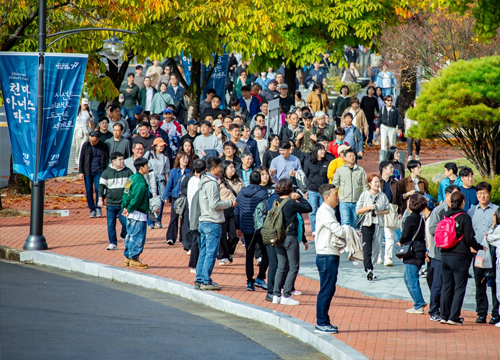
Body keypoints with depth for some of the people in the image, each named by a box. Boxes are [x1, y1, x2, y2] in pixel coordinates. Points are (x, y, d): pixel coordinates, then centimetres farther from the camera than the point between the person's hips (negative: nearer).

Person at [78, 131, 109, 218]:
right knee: (89, 191, 0)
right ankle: (92, 210, 10)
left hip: (99, 171, -1)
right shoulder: (86, 145, 3)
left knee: (98, 189, -12)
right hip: (88, 172, 1)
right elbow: (81, 159, 7)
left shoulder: (103, 147, 1)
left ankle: (98, 207, 5)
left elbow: (107, 160, 7)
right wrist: (81, 172, 1)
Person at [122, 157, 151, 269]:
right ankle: (134, 259, 1)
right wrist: (129, 210, -11)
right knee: (137, 237, -3)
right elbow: (136, 199, -22)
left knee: (131, 235, 16)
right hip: (138, 214, -10)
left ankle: (127, 257, 23)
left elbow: (125, 195, 12)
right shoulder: (140, 182, -19)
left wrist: (125, 208, 7)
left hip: (131, 214, 10)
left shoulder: (132, 178, 11)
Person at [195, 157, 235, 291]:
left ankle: (199, 280, 14)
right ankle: (206, 281, -4)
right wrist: (230, 203, -8)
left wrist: (227, 204, 14)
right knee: (211, 253, -5)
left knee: (204, 252, 12)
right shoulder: (212, 183, -16)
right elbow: (214, 204, -20)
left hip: (203, 222, 10)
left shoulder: (204, 182, 14)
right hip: (212, 223, -10)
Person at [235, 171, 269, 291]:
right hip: (260, 229, -5)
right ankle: (260, 278, -3)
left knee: (249, 255, 10)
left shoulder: (241, 193, 6)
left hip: (246, 229, 5)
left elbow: (236, 211, 12)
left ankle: (249, 282, 8)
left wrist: (238, 227, 21)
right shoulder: (262, 193, -10)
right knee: (266, 253, 8)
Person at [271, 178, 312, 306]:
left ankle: (276, 295, 12)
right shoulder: (292, 203, -16)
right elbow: (308, 208, -6)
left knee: (281, 267, 14)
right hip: (290, 238, -7)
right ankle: (286, 296, -1)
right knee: (293, 267, 3)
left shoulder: (276, 202, 5)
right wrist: (300, 198, 1)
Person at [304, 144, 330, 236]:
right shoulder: (309, 162, 3)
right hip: (312, 191, -2)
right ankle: (314, 230, 7)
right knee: (313, 212, -1)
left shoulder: (326, 163, 9)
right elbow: (305, 176, 5)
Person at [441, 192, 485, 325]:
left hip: (445, 255, 5)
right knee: (459, 288, 1)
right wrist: (479, 247, 6)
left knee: (446, 286, 13)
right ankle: (454, 317, -2)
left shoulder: (445, 216, 4)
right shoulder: (464, 218, -12)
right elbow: (469, 238, -14)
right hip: (460, 257, -5)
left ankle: (444, 315, 14)